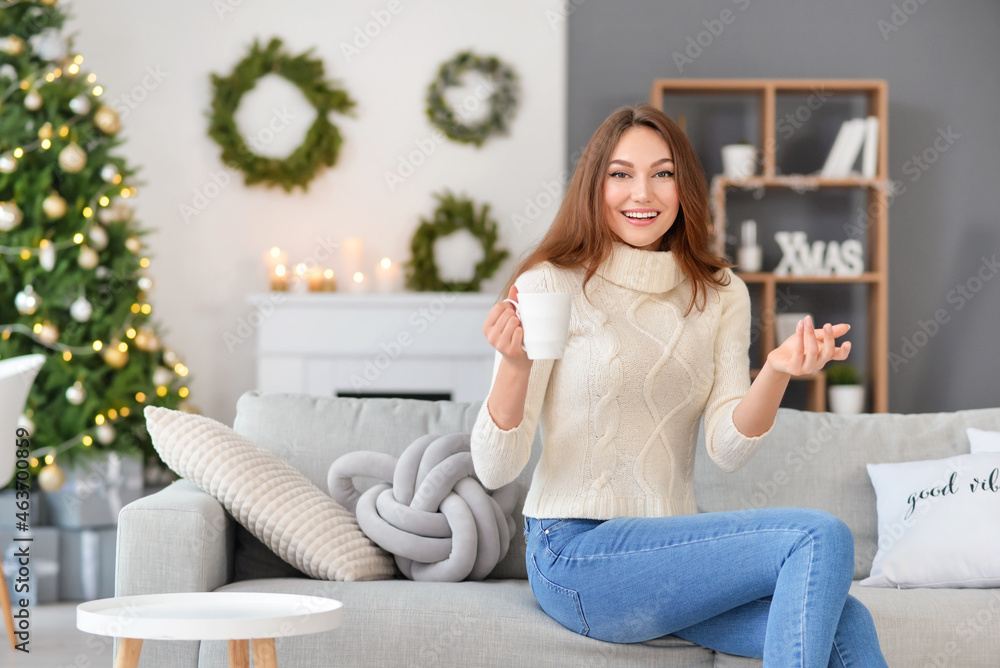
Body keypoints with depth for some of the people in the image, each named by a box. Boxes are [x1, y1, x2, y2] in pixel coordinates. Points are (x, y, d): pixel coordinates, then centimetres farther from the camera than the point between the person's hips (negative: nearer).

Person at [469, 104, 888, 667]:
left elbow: (728, 449, -1)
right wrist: (515, 366, -28)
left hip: (676, 546, 5)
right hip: (578, 556, -5)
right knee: (823, 538, -21)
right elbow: (495, 470, -9)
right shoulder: (550, 285, -5)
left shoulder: (721, 294, 10)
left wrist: (777, 373, -20)